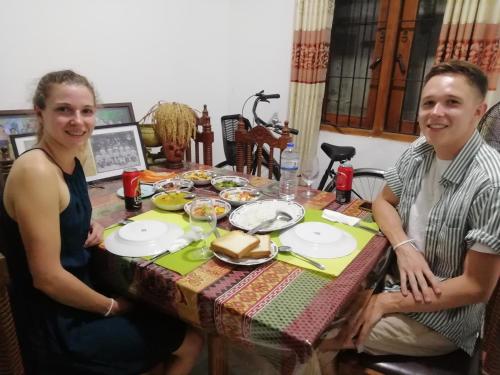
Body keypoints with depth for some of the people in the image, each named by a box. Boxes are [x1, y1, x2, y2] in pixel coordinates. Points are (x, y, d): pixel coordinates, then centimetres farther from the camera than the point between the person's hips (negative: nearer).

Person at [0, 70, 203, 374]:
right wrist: (113, 307, -11)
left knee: (169, 319, 19)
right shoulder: (37, 170, -25)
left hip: (75, 304, 8)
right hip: (57, 326, -8)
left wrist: (92, 228, -3)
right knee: (191, 340, 3)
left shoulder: (71, 161, 1)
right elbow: (47, 276, -25)